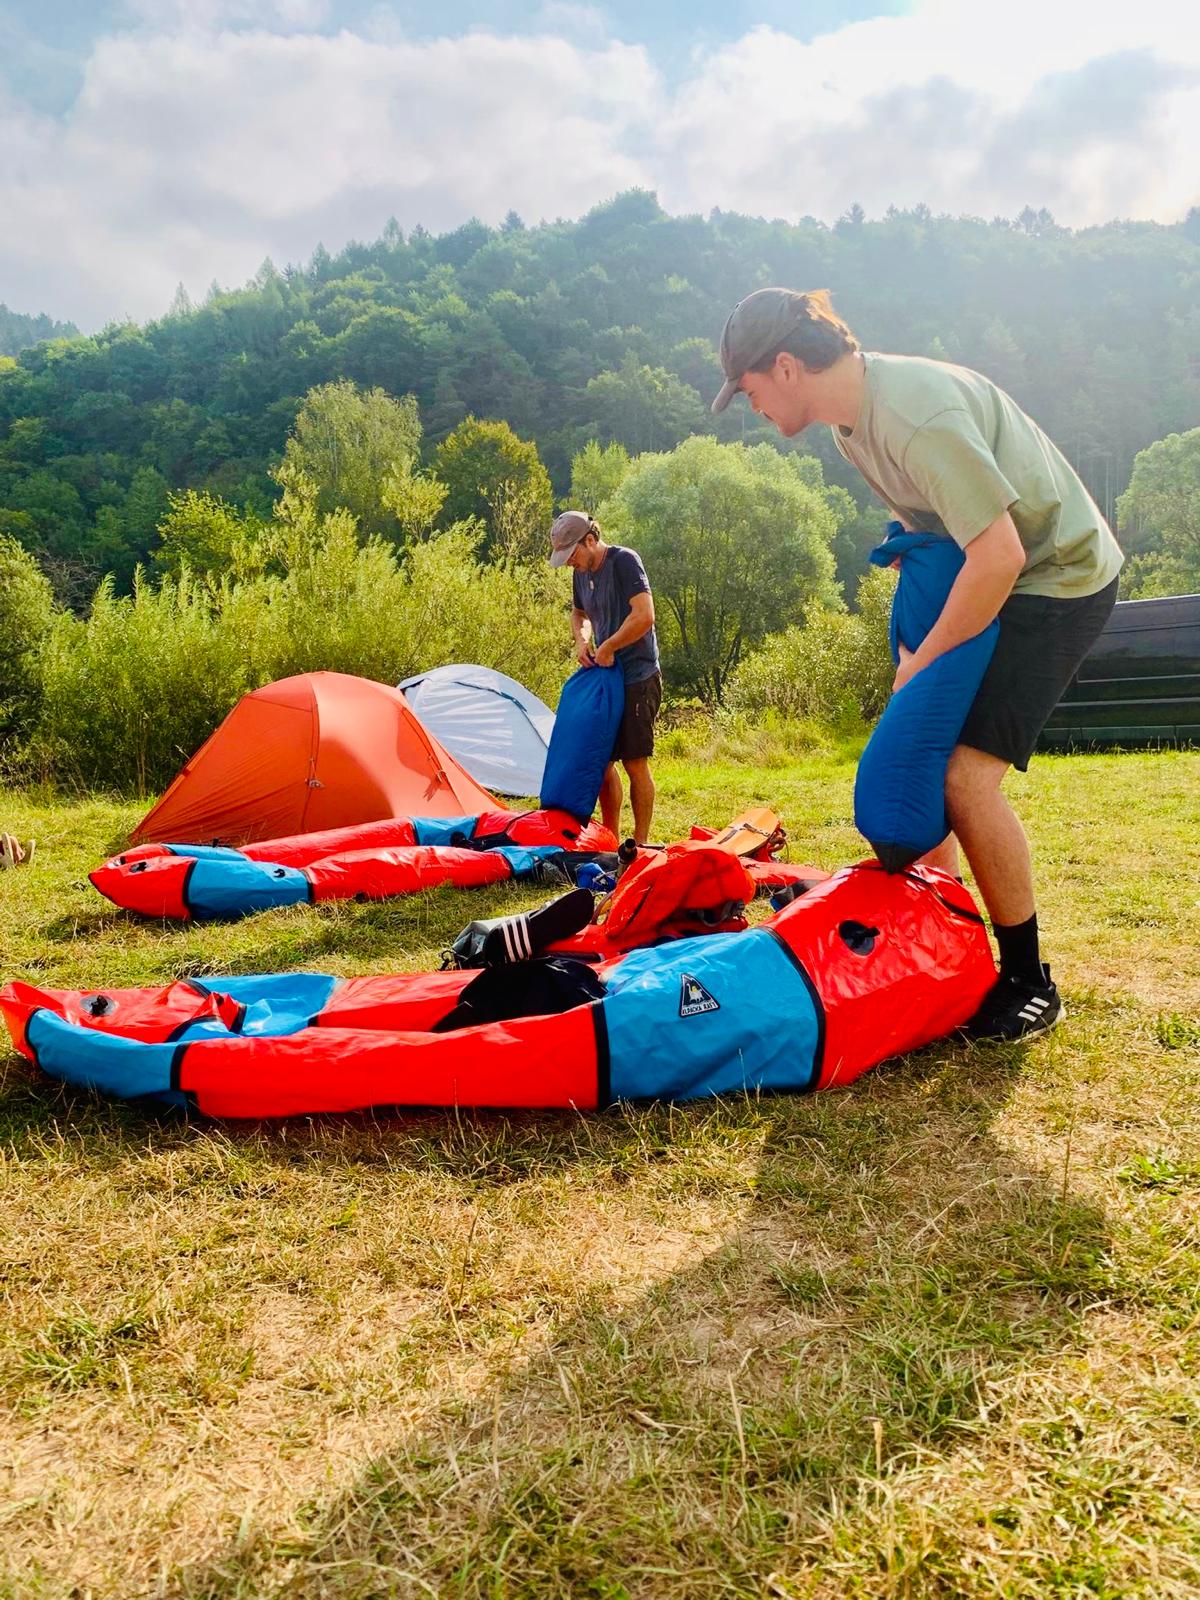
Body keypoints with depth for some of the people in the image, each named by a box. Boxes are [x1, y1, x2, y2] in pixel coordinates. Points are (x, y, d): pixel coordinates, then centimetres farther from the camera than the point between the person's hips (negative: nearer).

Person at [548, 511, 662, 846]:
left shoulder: (624, 561, -14)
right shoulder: (581, 573, 9)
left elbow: (644, 616, -23)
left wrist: (608, 647, -14)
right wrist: (582, 641, 6)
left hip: (637, 677, -8)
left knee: (635, 762, -4)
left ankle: (640, 844, 6)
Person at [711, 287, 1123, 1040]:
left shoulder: (918, 414, -29)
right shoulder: (852, 415, 1)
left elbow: (1000, 555, -31)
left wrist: (924, 660, -20)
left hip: (1059, 577, -9)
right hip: (989, 575, 9)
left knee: (967, 774, -18)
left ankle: (1029, 982, 0)